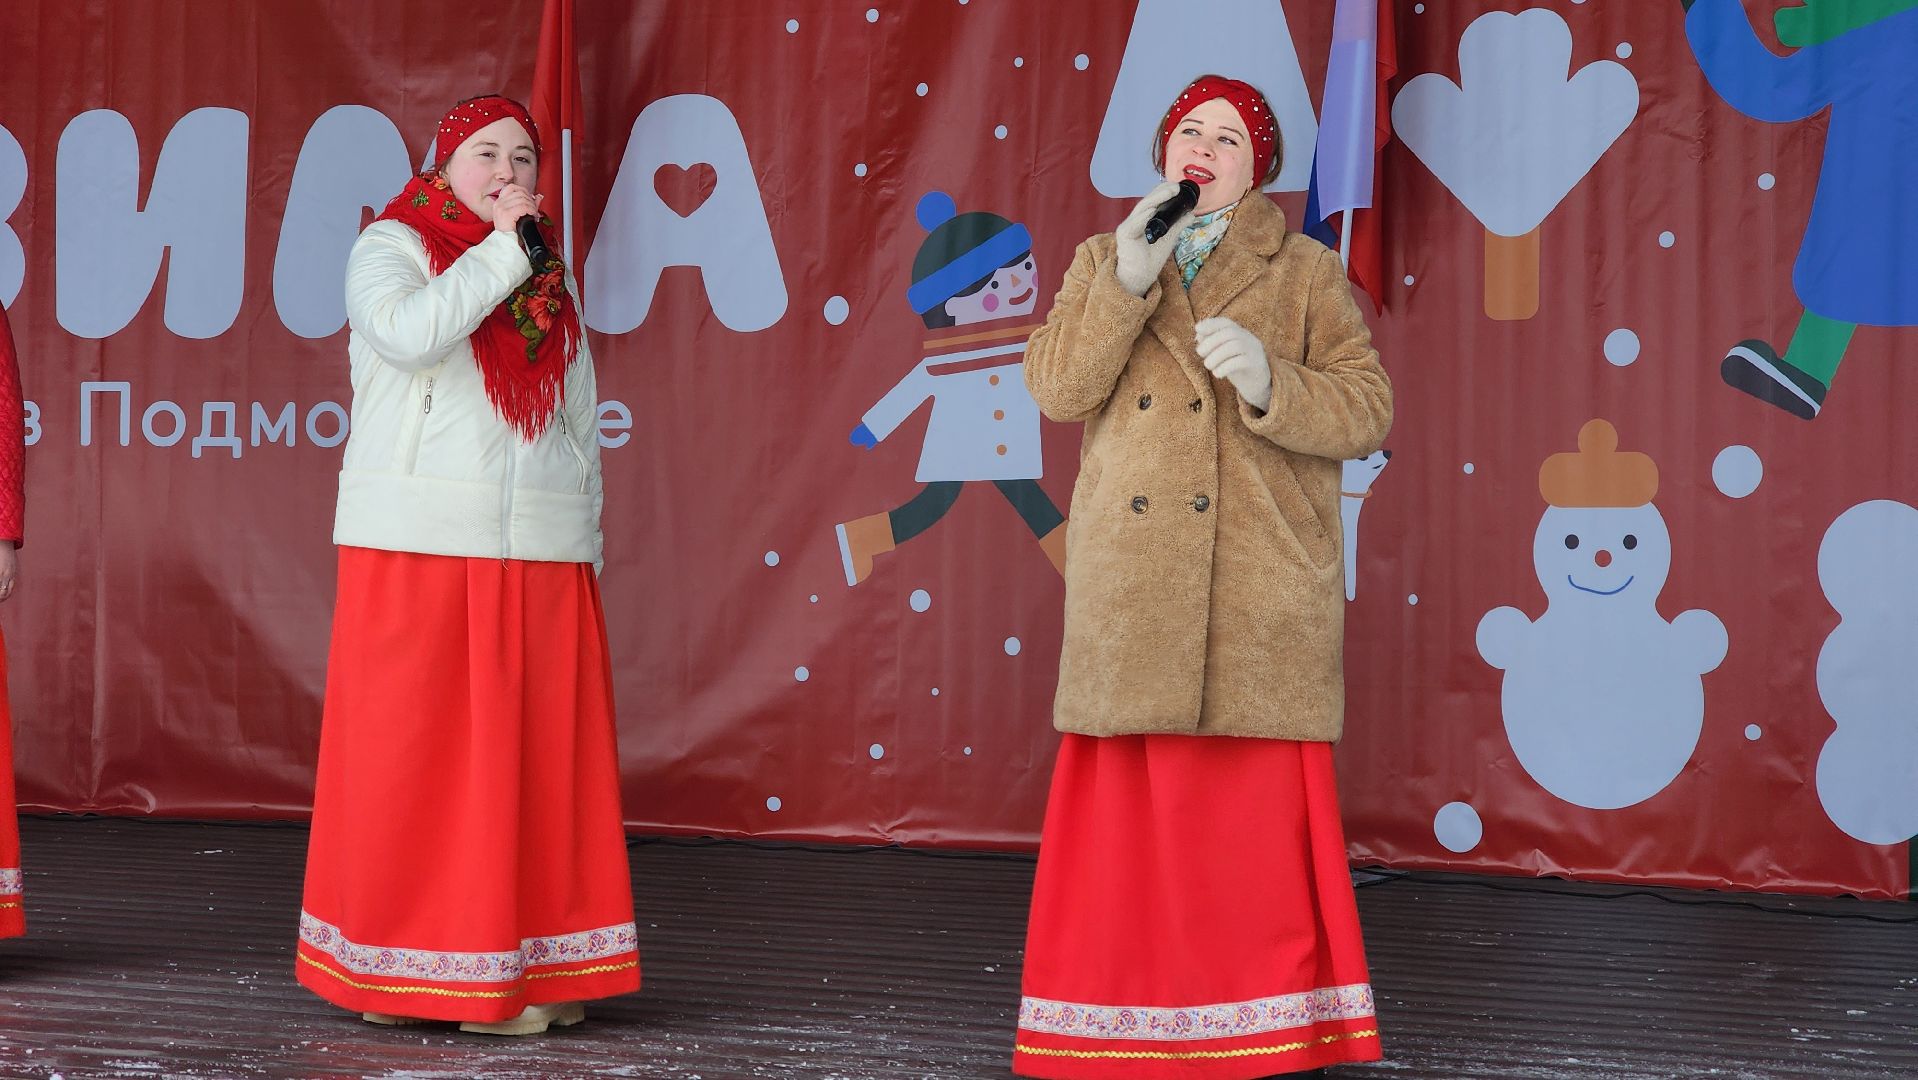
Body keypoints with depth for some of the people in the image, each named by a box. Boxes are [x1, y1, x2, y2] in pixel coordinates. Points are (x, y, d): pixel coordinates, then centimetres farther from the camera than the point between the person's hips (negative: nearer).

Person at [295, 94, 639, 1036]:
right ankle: (393, 969, 3)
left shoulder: (552, 281, 18)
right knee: (407, 752, -4)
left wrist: (584, 547, 12)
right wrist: (504, 247, -12)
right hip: (417, 546, -5)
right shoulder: (392, 245, 3)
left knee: (537, 757, 1)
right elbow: (409, 332, -19)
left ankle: (524, 970, 6)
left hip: (541, 554, 5)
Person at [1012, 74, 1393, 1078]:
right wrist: (1126, 280, -11)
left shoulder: (1305, 273, 8)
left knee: (1259, 808, -3)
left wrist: (1269, 381, -18)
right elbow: (1058, 388, 0)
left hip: (1259, 590, -2)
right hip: (1132, 588, 2)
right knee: (1131, 808, 2)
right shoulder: (1105, 259, 15)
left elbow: (1366, 410, 0)